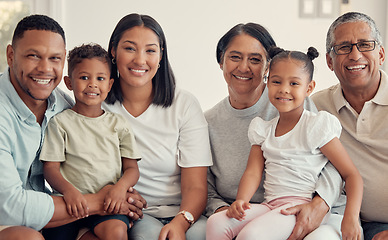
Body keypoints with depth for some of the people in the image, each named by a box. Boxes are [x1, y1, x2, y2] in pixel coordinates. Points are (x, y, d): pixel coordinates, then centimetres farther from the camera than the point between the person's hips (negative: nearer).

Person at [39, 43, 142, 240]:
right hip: (71, 202, 1)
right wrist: (68, 190, -19)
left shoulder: (118, 124, 12)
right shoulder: (60, 122, 6)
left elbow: (131, 167, 10)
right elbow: (50, 167, 1)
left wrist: (121, 186, -13)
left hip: (108, 202, 0)